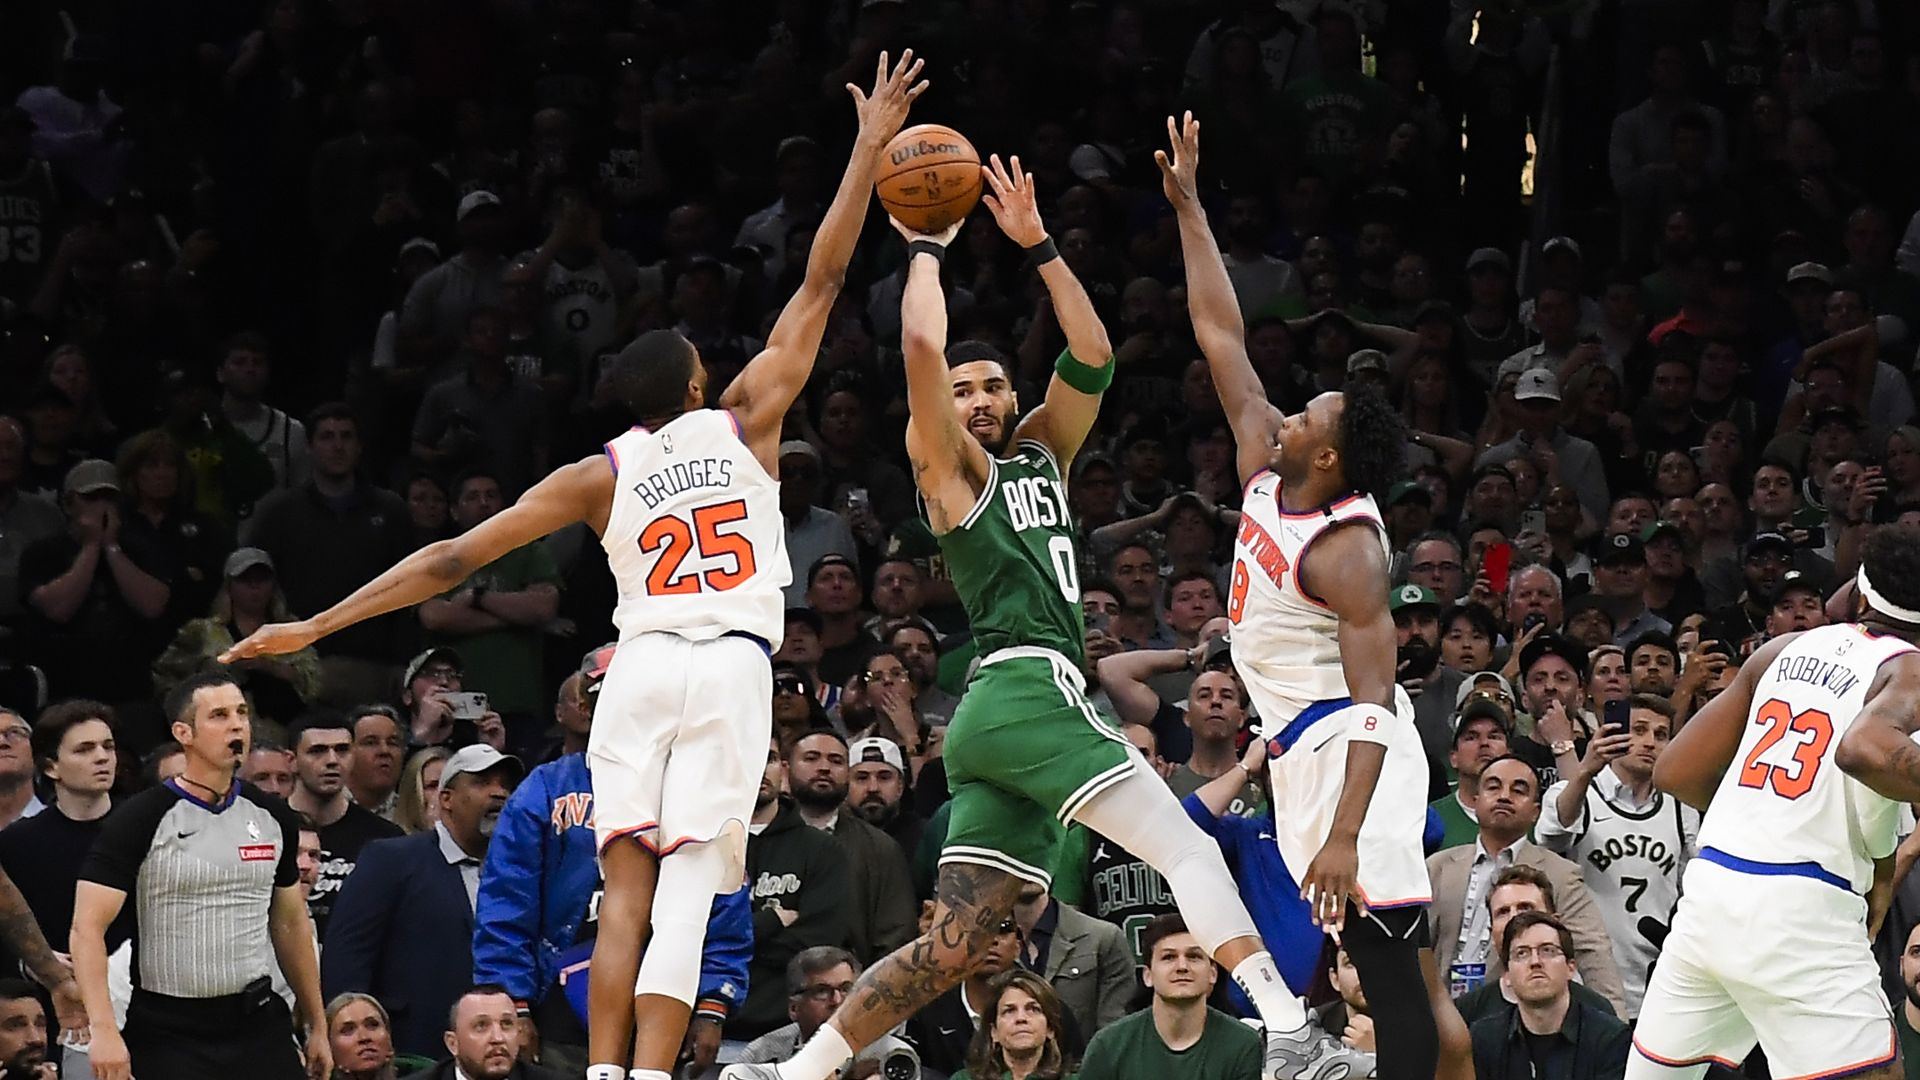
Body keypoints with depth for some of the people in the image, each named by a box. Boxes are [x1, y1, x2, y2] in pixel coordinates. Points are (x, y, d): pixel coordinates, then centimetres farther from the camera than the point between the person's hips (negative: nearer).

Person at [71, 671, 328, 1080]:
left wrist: (317, 1026, 16)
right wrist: (104, 1030, -25)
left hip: (259, 1023, 4)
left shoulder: (272, 817, 8)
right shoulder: (140, 821, -8)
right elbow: (88, 927, -13)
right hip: (168, 1031, -4)